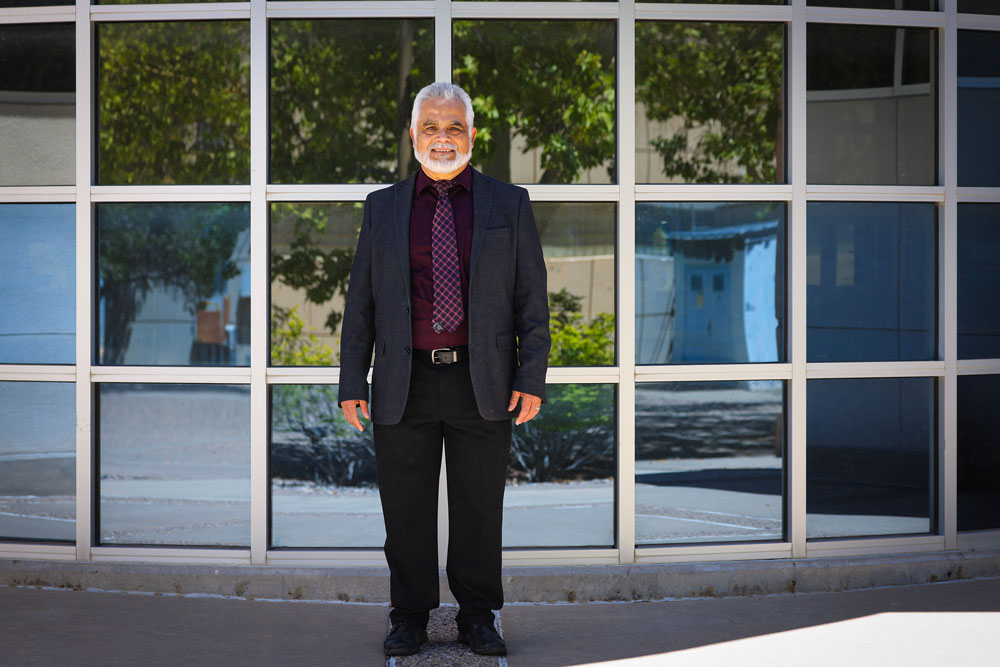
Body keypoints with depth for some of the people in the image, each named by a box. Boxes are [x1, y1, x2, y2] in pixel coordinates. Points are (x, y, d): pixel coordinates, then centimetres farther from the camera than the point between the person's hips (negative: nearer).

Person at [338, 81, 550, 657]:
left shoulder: (509, 205, 7)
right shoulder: (383, 207, 10)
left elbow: (532, 299, 5)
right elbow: (361, 301, 10)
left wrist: (531, 378, -4)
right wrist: (354, 382, 4)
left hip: (483, 386, -1)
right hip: (404, 387, 1)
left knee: (480, 511, 6)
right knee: (407, 512, 6)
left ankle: (478, 618, 20)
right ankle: (410, 619, 19)